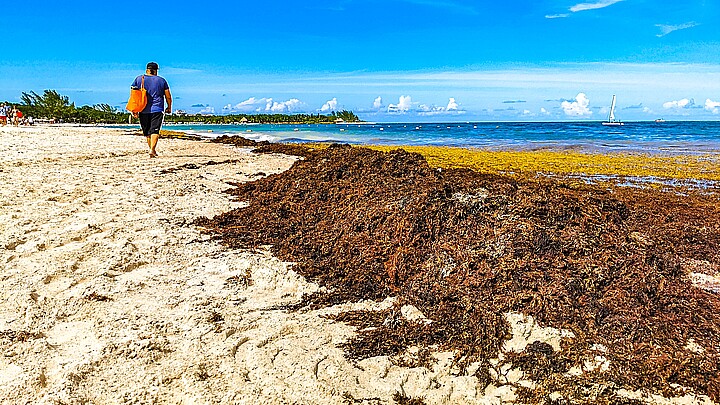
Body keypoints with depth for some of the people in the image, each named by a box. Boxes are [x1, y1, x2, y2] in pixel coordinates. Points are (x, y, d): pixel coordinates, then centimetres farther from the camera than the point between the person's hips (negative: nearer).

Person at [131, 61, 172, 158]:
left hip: (143, 110, 2)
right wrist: (169, 107, 21)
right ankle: (152, 150, -23)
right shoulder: (162, 80, 5)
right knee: (155, 130, -8)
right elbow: (168, 97, 6)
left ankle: (152, 150, 22)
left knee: (147, 132, 13)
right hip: (157, 110, -2)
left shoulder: (138, 79, 7)